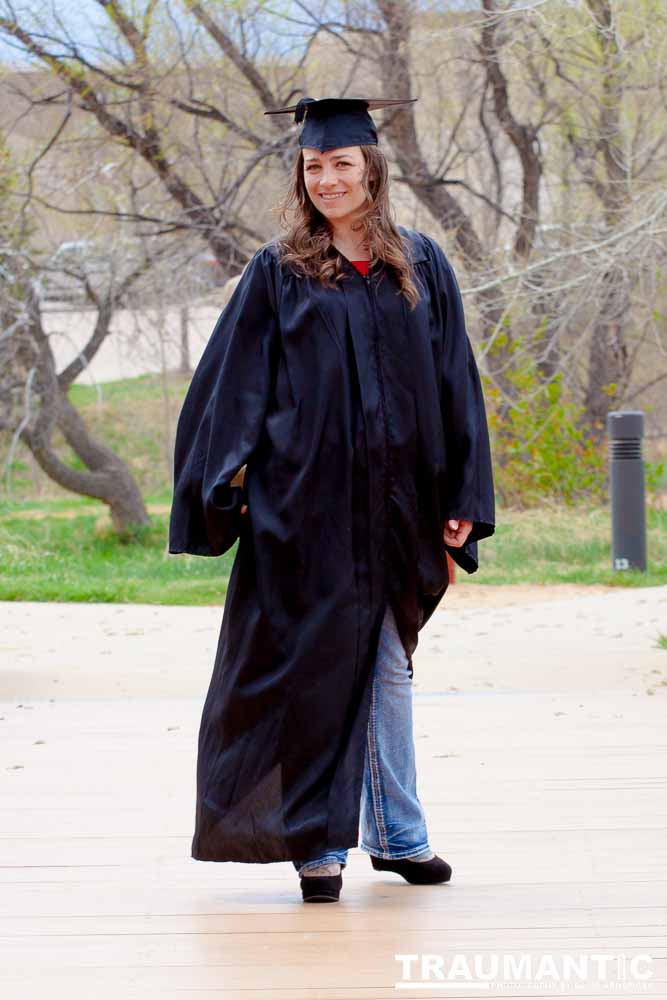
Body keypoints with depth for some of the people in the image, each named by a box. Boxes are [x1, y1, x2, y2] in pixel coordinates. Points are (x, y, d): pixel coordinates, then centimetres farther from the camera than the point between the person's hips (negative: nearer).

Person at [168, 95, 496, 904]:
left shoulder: (421, 268, 8)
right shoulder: (277, 274, 2)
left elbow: (454, 384, 8)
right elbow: (235, 383, 0)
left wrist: (463, 498, 2)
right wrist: (234, 482, -12)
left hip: (397, 504, 3)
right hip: (306, 507, -3)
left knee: (389, 665, 12)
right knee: (314, 667, -2)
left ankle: (396, 833, 22)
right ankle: (318, 843, 6)